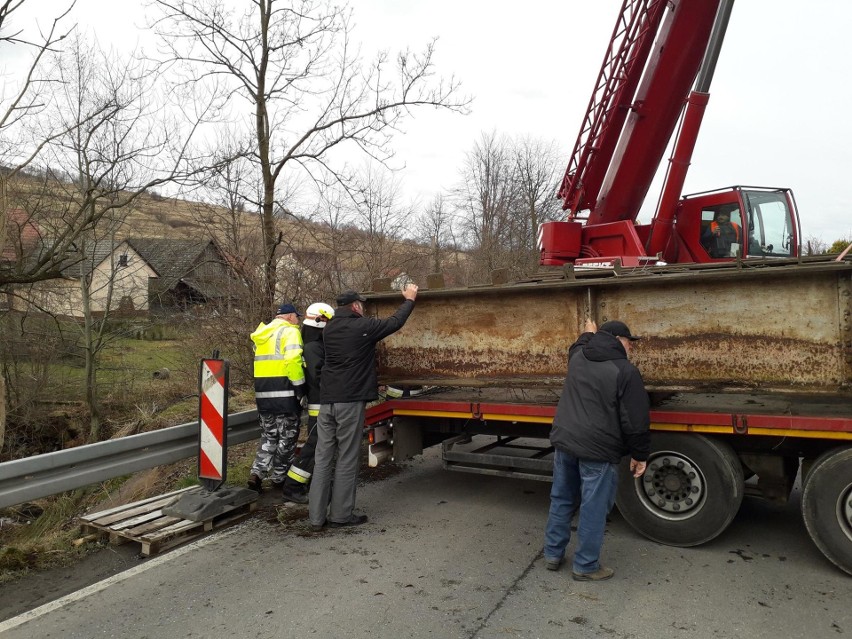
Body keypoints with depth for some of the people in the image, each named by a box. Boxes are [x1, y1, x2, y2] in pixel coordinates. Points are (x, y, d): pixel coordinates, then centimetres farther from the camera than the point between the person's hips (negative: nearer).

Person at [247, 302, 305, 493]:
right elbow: (293, 361, -21)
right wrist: (300, 388, -17)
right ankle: (279, 477, 15)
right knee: (287, 438, 7)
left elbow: (263, 362, 15)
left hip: (263, 392, 7)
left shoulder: (263, 334, 18)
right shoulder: (289, 332, -8)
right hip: (285, 393, -7)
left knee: (269, 436, 18)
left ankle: (257, 473, 6)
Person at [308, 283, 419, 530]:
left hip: (326, 401, 7)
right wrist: (409, 299, 21)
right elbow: (395, 322, 7)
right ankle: (341, 515, 11)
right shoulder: (362, 327, -6)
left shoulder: (329, 329, 13)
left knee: (323, 459, 8)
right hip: (350, 401, -6)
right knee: (347, 460, 3)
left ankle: (316, 517, 12)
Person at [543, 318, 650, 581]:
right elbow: (636, 420, -10)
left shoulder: (577, 357, 8)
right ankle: (586, 566, 19)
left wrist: (589, 335, 54)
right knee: (593, 509, 7)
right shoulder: (625, 371, -11)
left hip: (564, 441, 7)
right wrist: (639, 455, 0)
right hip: (597, 450, -7)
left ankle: (553, 554, 30)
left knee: (561, 500, 19)